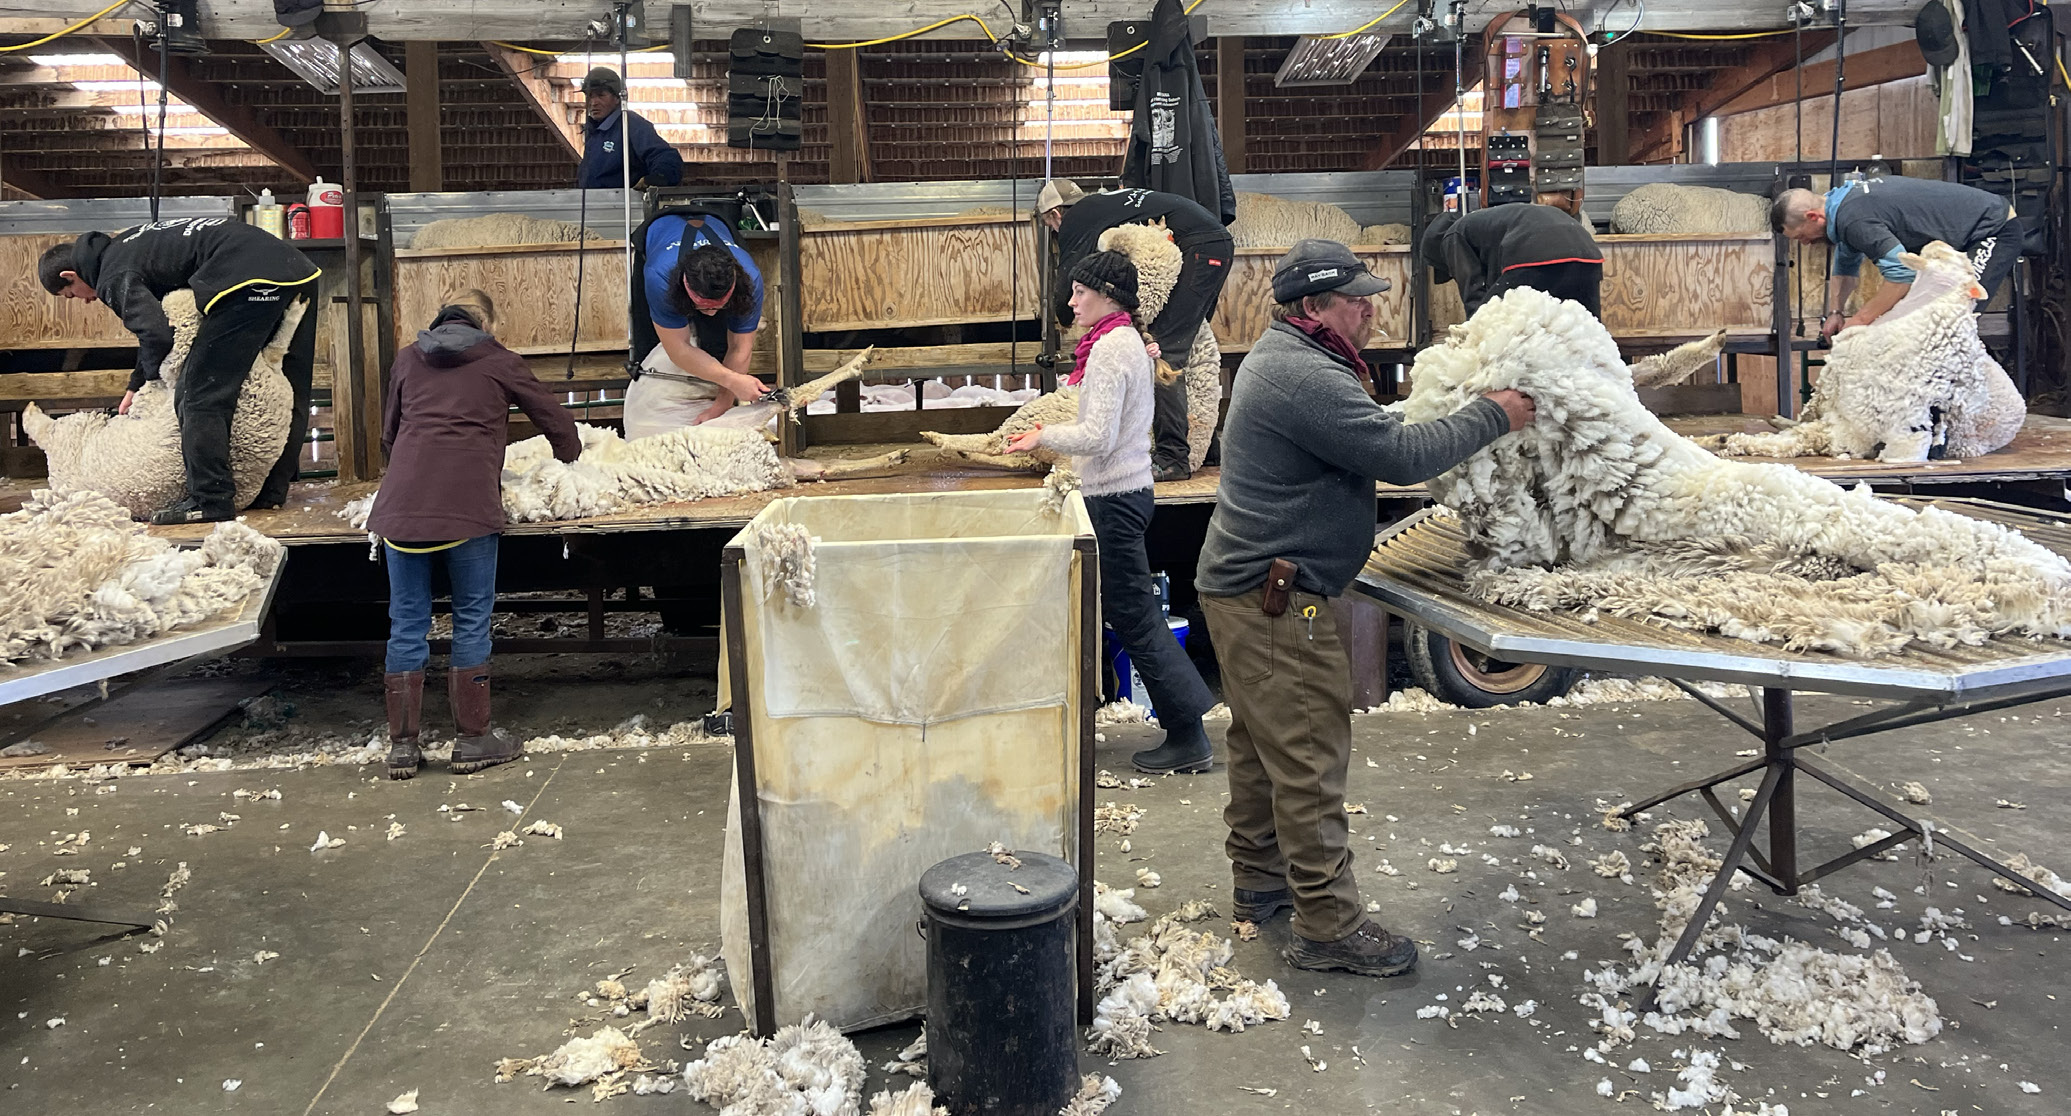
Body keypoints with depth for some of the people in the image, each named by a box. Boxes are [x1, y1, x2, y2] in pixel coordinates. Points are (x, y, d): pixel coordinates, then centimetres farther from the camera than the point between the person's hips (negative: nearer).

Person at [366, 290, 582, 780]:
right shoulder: (499, 361, 12)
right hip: (467, 503, -3)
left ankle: (402, 745, 12)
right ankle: (472, 739, 9)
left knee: (407, 624, 8)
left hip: (402, 501, 3)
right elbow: (554, 418, 18)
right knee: (472, 620, 5)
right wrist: (568, 454, 38)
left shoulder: (408, 358, 21)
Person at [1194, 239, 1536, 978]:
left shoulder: (1279, 358, 14)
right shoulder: (1305, 378, -21)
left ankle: (1260, 881, 33)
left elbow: (1369, 440, 16)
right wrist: (1493, 417, -12)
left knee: (1260, 741, 19)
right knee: (1309, 758, -6)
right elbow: (1401, 456, -23)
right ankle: (1330, 927, 1)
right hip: (1272, 595, -11)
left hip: (1244, 587, 11)